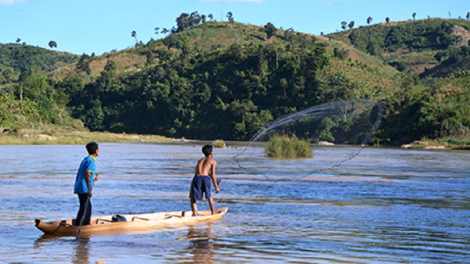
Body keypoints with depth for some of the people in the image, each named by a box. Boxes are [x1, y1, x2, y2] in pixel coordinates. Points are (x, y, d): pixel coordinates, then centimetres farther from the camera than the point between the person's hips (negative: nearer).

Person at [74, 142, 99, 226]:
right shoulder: (91, 161, -14)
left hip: (79, 187, 10)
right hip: (84, 189, -10)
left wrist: (92, 179, 36)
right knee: (84, 208, -8)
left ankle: (86, 225, 23)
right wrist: (89, 190, -26)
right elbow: (87, 175, -25)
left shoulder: (86, 159, 16)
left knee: (88, 207, 17)